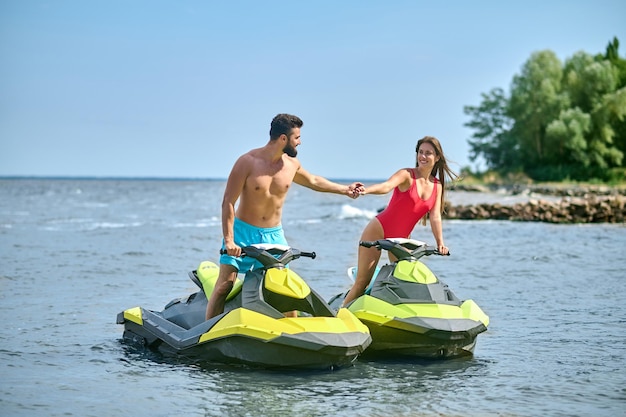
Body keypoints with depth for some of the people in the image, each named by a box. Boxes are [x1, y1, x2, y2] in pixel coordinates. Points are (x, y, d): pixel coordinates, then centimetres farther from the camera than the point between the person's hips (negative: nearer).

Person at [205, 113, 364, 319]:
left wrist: (344, 189, 28)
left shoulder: (292, 164, 2)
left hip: (274, 235, 4)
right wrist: (228, 239, -21)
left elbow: (312, 181, 25)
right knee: (225, 284, -11)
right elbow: (228, 202, -13)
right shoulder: (248, 162, -13)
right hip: (243, 232, -4)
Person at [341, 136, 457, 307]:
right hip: (379, 230, -6)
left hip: (401, 238, 6)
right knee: (362, 282, -9)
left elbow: (435, 217, -2)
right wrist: (366, 190, -51)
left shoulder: (437, 186, 5)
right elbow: (387, 186, -30)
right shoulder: (407, 175, -11)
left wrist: (440, 243, -18)